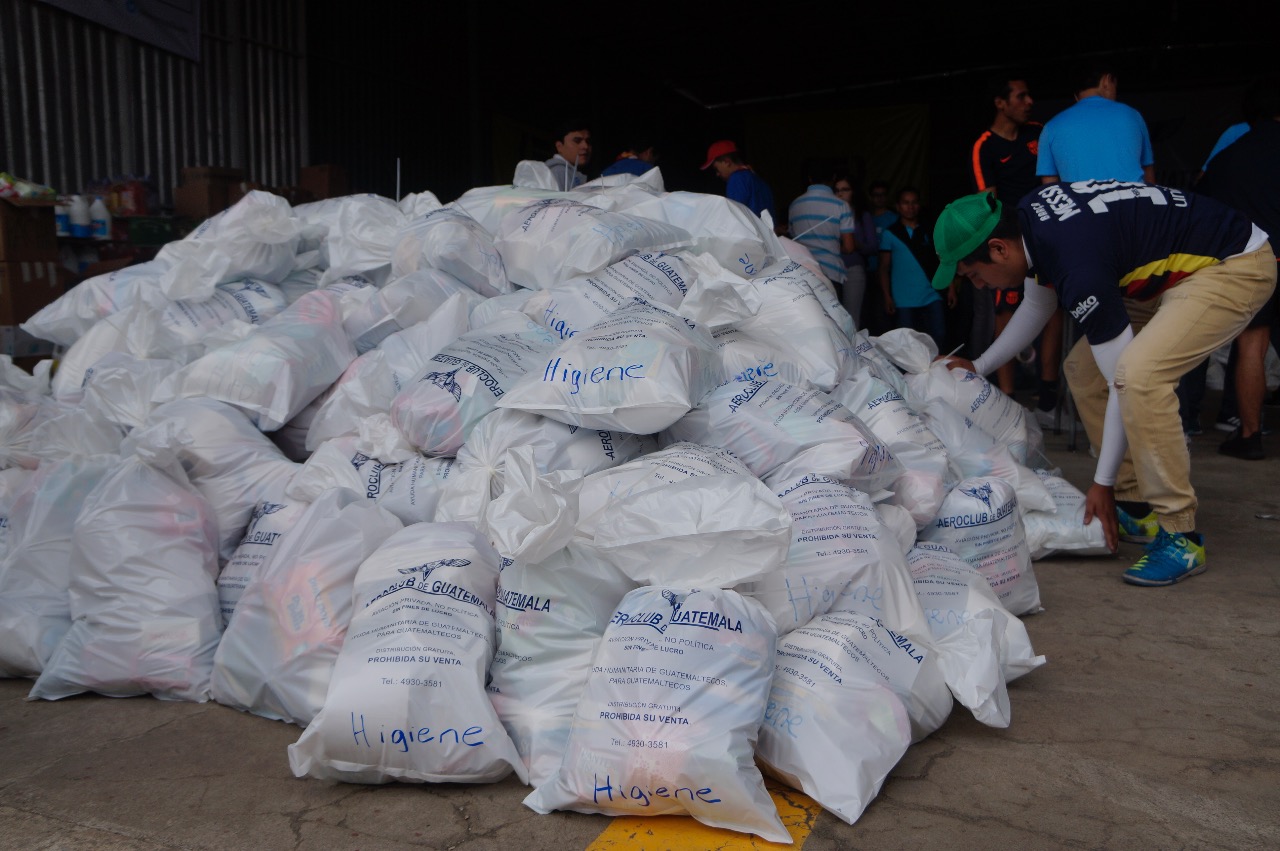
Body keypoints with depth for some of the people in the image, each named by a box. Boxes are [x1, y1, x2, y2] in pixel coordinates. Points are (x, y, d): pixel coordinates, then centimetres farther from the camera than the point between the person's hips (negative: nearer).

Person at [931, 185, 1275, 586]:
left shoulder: (1078, 268, -33)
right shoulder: (1026, 216, -6)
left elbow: (1122, 381, -25)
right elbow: (1036, 305, 15)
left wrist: (1103, 484, -17)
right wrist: (980, 366, 20)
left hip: (1235, 267, -10)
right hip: (1183, 267, 10)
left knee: (1137, 373, -30)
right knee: (1083, 369, 6)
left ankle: (1179, 535, -18)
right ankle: (1135, 507, 13)